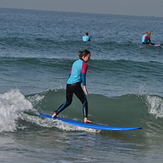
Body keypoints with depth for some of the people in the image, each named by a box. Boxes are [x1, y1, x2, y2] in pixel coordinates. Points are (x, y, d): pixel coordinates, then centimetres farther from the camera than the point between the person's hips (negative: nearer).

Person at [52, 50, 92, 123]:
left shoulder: (75, 63, 20)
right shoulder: (84, 64, -2)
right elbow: (83, 75, -14)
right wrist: (84, 86, -20)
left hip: (68, 84, 7)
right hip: (76, 85, -7)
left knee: (68, 102, 23)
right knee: (84, 101, 1)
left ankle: (55, 113, 21)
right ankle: (85, 118, -10)